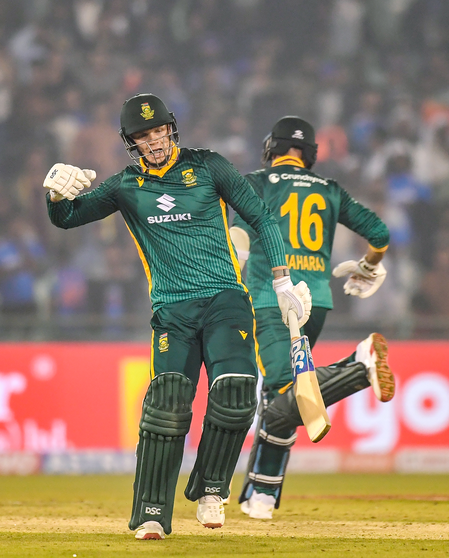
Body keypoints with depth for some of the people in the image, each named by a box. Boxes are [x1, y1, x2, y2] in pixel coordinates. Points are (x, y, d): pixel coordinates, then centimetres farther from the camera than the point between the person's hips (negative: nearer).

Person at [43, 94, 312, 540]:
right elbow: (66, 218, 5)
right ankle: (151, 515, -9)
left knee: (235, 392, -21)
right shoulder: (126, 186, 10)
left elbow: (260, 218, 10)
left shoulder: (208, 168, 6)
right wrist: (58, 192, -18)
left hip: (225, 299, -1)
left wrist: (282, 281, 4)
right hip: (171, 311, 1)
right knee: (167, 404, -14)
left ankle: (209, 490, -3)